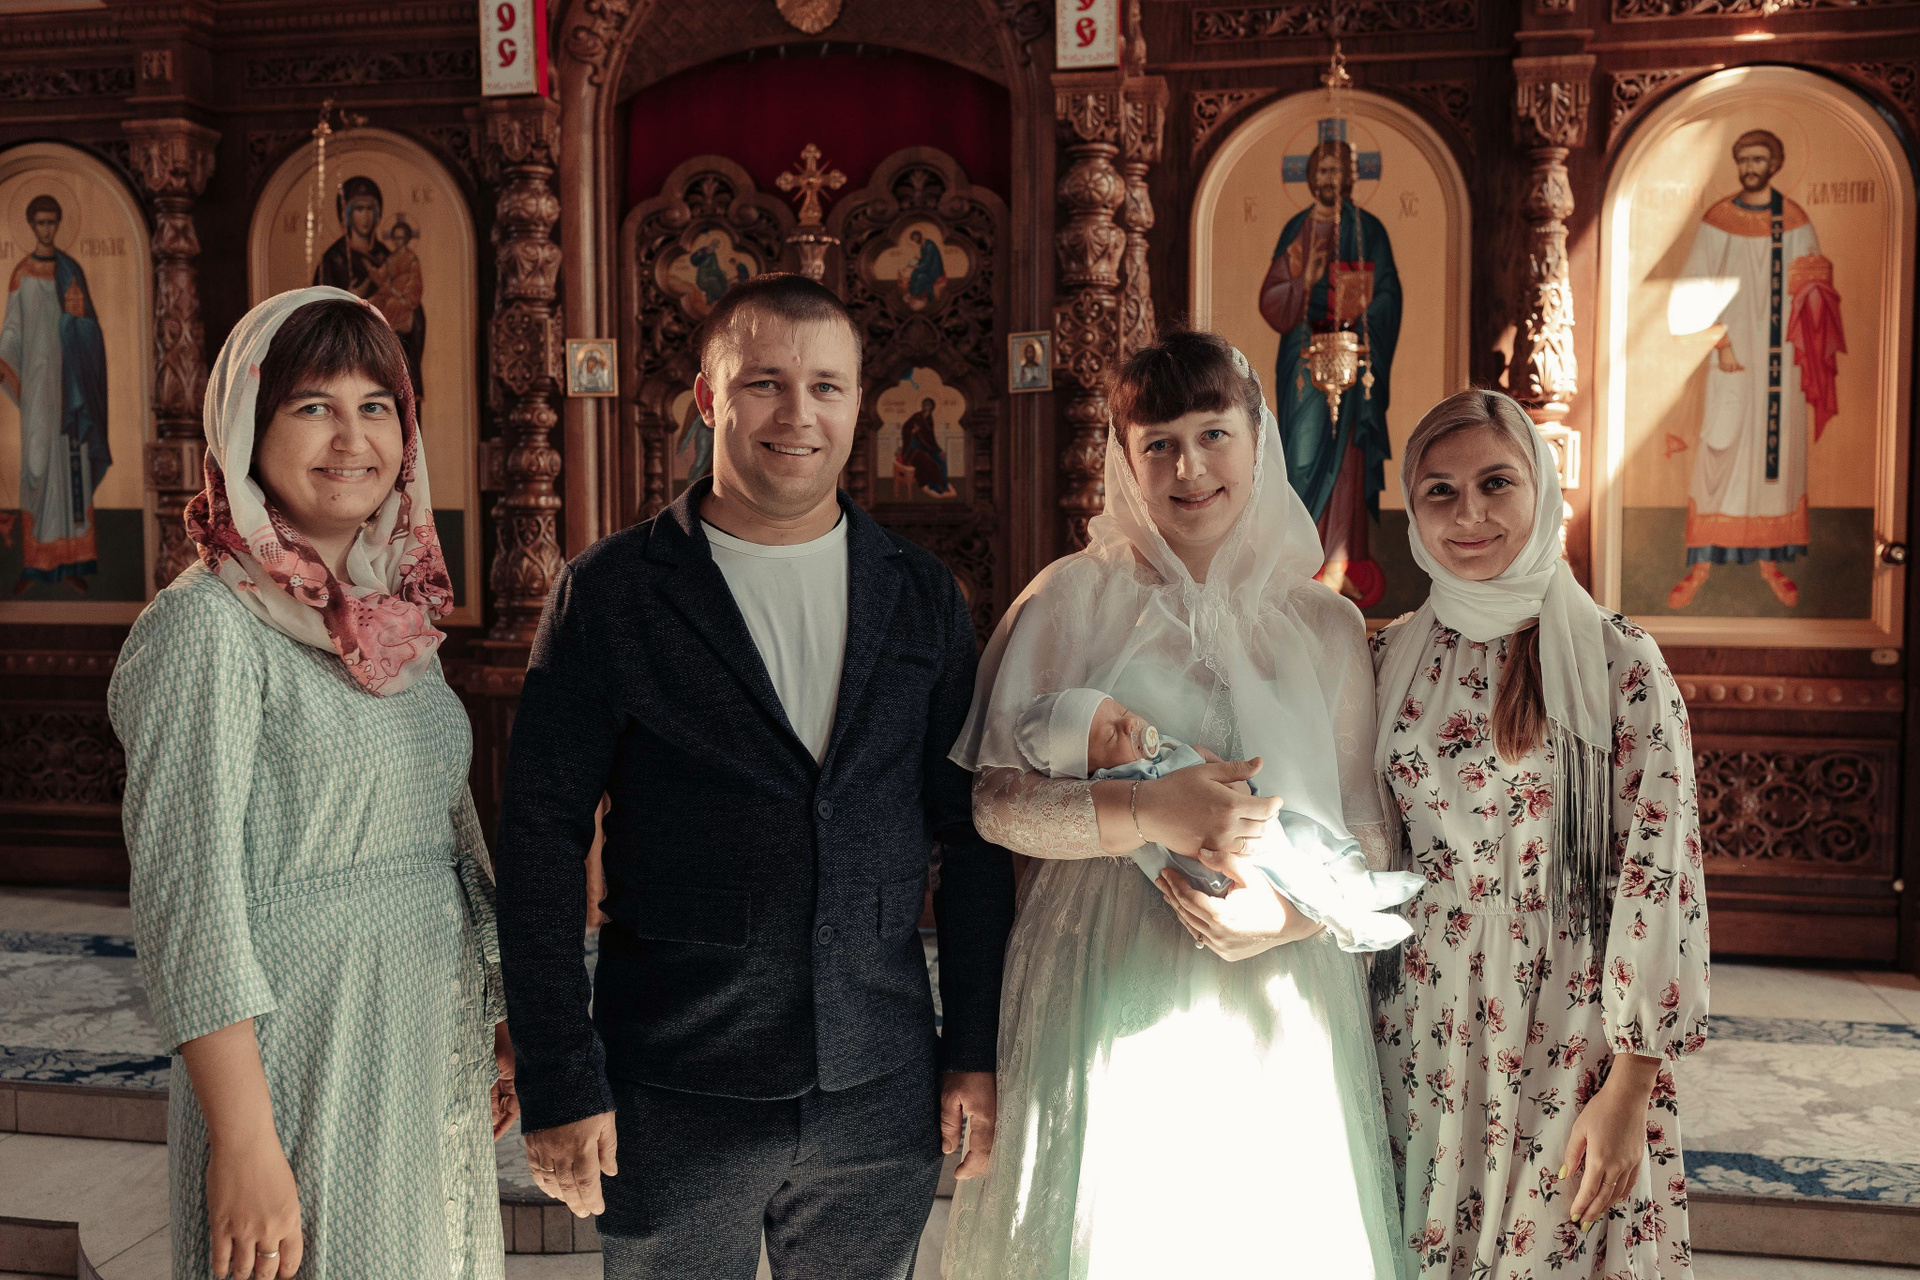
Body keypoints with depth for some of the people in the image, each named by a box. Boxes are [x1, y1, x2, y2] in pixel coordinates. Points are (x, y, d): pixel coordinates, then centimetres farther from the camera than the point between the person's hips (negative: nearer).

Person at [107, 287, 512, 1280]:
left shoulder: (396, 606, 8)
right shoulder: (209, 623, -14)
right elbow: (187, 898, -17)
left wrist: (502, 1018, 13)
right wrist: (244, 1144, -19)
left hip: (438, 1050, 7)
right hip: (302, 1070, -7)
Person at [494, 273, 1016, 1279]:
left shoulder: (923, 595, 5)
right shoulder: (609, 593, -4)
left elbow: (969, 830, 7)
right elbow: (540, 841, -4)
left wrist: (977, 1050, 4)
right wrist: (559, 1083, -7)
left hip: (881, 1096, 3)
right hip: (676, 1101, -2)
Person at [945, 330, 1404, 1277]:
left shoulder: (1327, 626, 7)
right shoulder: (1075, 600, 0)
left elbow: (1373, 832, 7)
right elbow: (997, 801, -5)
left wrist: (1294, 912, -12)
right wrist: (1151, 815, -19)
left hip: (1280, 1002, 2)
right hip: (1113, 996, -2)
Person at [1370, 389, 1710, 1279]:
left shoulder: (1618, 662, -8)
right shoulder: (1390, 661, 3)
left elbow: (1658, 873, -10)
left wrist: (1629, 1088, -12)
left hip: (1568, 1047, -3)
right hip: (1418, 1043, 3)